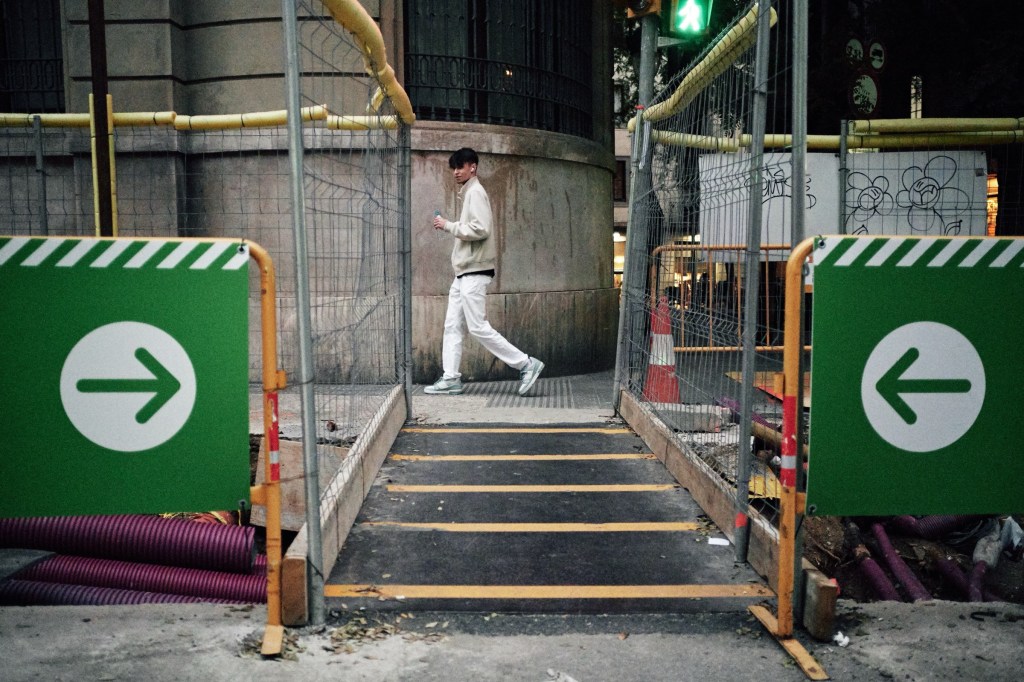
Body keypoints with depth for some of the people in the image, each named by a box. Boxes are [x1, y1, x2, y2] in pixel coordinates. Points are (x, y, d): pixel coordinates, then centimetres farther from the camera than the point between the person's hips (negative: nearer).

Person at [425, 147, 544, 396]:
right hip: (465, 272, 10)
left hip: (474, 271, -10)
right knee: (453, 326, 6)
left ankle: (526, 364, -5)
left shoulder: (475, 192, -9)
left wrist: (448, 226, -14)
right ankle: (451, 379, 8)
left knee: (478, 327, -10)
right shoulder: (467, 193, 20)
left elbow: (480, 229, -21)